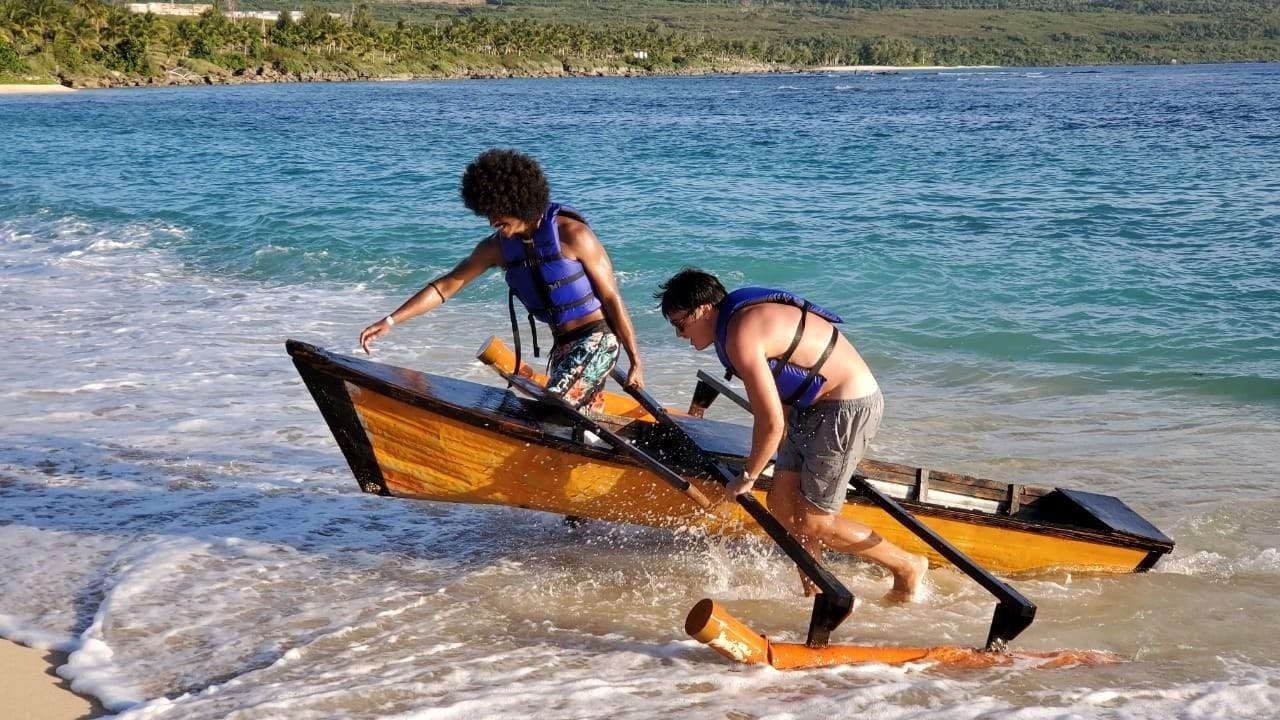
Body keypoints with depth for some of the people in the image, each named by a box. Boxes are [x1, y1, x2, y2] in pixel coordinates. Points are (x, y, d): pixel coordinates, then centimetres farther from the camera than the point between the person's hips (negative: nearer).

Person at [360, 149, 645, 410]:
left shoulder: (572, 235, -17)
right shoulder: (499, 247, 1)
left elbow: (611, 298, -12)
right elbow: (447, 285, 5)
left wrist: (636, 362, -10)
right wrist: (390, 321, -2)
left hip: (596, 339, -7)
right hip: (561, 346, 7)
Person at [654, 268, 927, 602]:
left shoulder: (741, 335, -24)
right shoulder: (740, 316, 7)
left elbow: (771, 423, -24)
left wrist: (747, 477, -10)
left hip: (850, 407, -10)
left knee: (812, 523, -5)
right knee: (782, 504, 9)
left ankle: (908, 566, 11)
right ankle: (815, 595, 19)